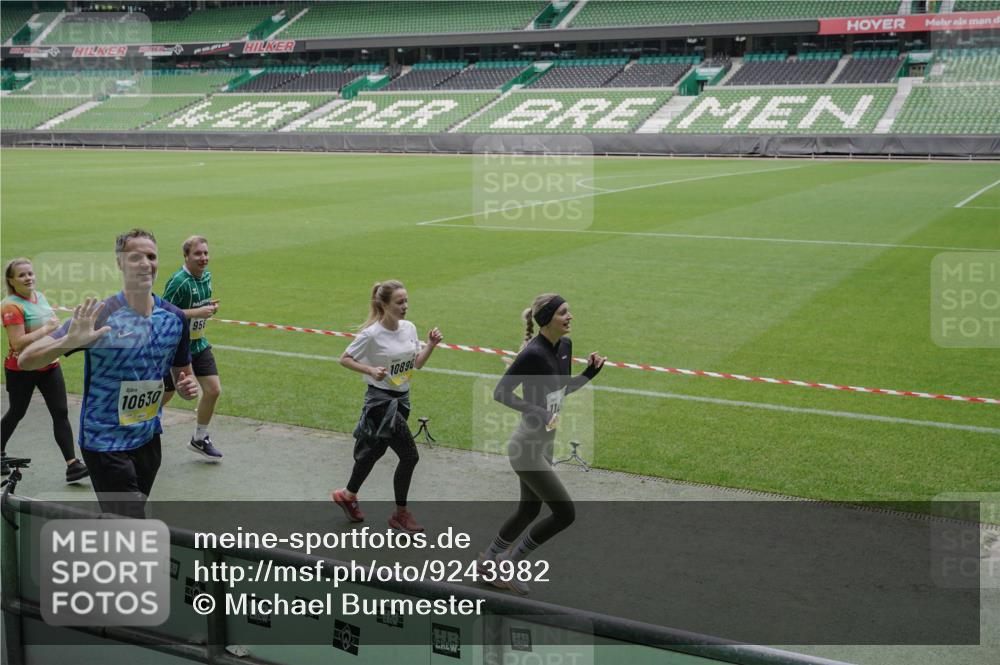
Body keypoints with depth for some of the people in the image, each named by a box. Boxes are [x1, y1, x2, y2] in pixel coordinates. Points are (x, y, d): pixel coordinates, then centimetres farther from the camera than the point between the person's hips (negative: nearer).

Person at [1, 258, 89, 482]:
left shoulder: (40, 296, 5)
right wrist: (46, 329, -22)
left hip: (49, 366, 6)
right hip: (21, 371, -6)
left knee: (61, 413, -2)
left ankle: (72, 465, -4)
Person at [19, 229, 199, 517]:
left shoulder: (174, 317, 1)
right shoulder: (99, 315, -16)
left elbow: (181, 372, 17)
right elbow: (27, 359, -19)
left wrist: (187, 386, -8)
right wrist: (69, 341, -39)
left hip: (149, 439, 6)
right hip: (106, 446, -6)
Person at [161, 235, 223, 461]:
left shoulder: (206, 277, 4)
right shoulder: (178, 281, -21)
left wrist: (210, 307, -2)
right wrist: (196, 312, -27)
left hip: (199, 344, 7)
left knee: (213, 390, 0)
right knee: (165, 395, 5)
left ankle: (199, 439, 18)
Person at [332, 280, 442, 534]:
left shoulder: (409, 328, 3)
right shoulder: (371, 334, -16)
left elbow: (417, 363, 11)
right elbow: (344, 359, -8)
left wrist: (431, 345, -4)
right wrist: (371, 370, -21)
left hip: (402, 399, 7)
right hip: (381, 400, -7)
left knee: (374, 451, 20)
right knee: (409, 455, -10)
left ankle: (348, 495, 41)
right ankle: (400, 513, 7)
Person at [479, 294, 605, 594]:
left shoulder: (564, 345, 4)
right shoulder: (533, 353, -23)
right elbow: (501, 392, -20)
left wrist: (590, 372, 1)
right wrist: (537, 412, -29)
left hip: (544, 445, 9)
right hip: (527, 448, -9)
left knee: (528, 511, 20)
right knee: (565, 512, -5)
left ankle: (490, 562, 39)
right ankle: (507, 562, 9)